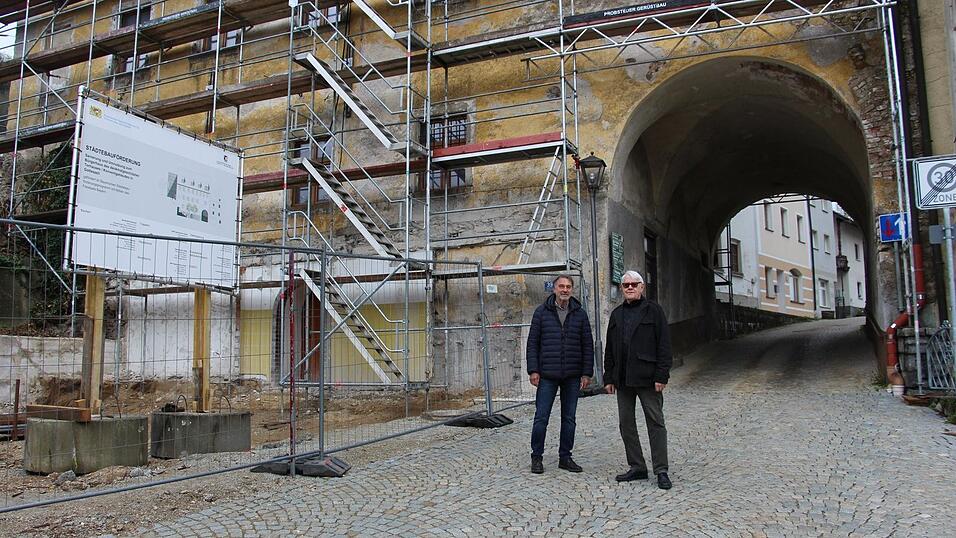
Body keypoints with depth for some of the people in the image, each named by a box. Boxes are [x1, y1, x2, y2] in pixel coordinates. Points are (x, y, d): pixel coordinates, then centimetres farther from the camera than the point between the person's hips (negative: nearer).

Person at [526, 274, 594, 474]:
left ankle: (565, 457, 21)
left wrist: (586, 373, 1)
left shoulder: (580, 314, 6)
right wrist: (533, 370, -6)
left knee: (569, 418, 9)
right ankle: (536, 457, 13)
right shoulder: (542, 312, 2)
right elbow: (532, 343, 1)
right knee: (541, 418, 0)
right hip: (547, 375, -2)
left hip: (572, 376, 2)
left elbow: (588, 345, 7)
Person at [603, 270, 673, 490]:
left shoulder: (653, 310, -1)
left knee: (655, 422, 0)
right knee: (626, 423, 8)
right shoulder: (617, 314, 14)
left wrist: (661, 375, -12)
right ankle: (637, 467, 19)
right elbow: (609, 349, 16)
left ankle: (661, 471, 7)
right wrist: (609, 378, 10)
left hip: (647, 377, -5)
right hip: (623, 379, 6)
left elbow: (664, 345, -5)